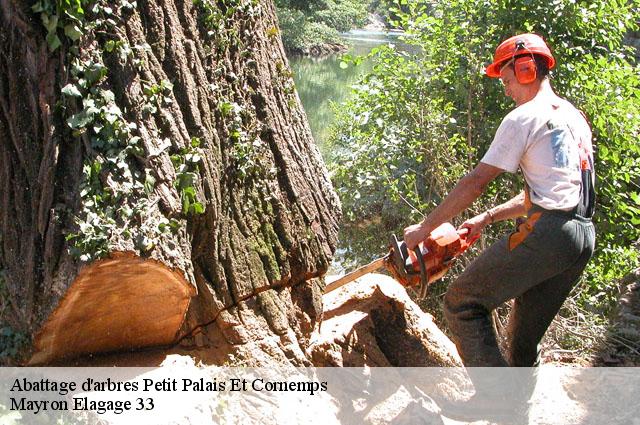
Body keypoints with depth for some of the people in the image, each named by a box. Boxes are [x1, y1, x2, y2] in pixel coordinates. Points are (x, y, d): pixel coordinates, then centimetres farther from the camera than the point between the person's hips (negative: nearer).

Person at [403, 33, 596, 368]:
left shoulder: (523, 117, -4)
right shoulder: (576, 118, 23)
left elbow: (475, 183, -6)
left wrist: (424, 228, 2)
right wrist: (488, 218, 24)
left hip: (546, 233, -9)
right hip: (584, 237, 9)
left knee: (462, 304, -1)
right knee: (524, 336, 19)